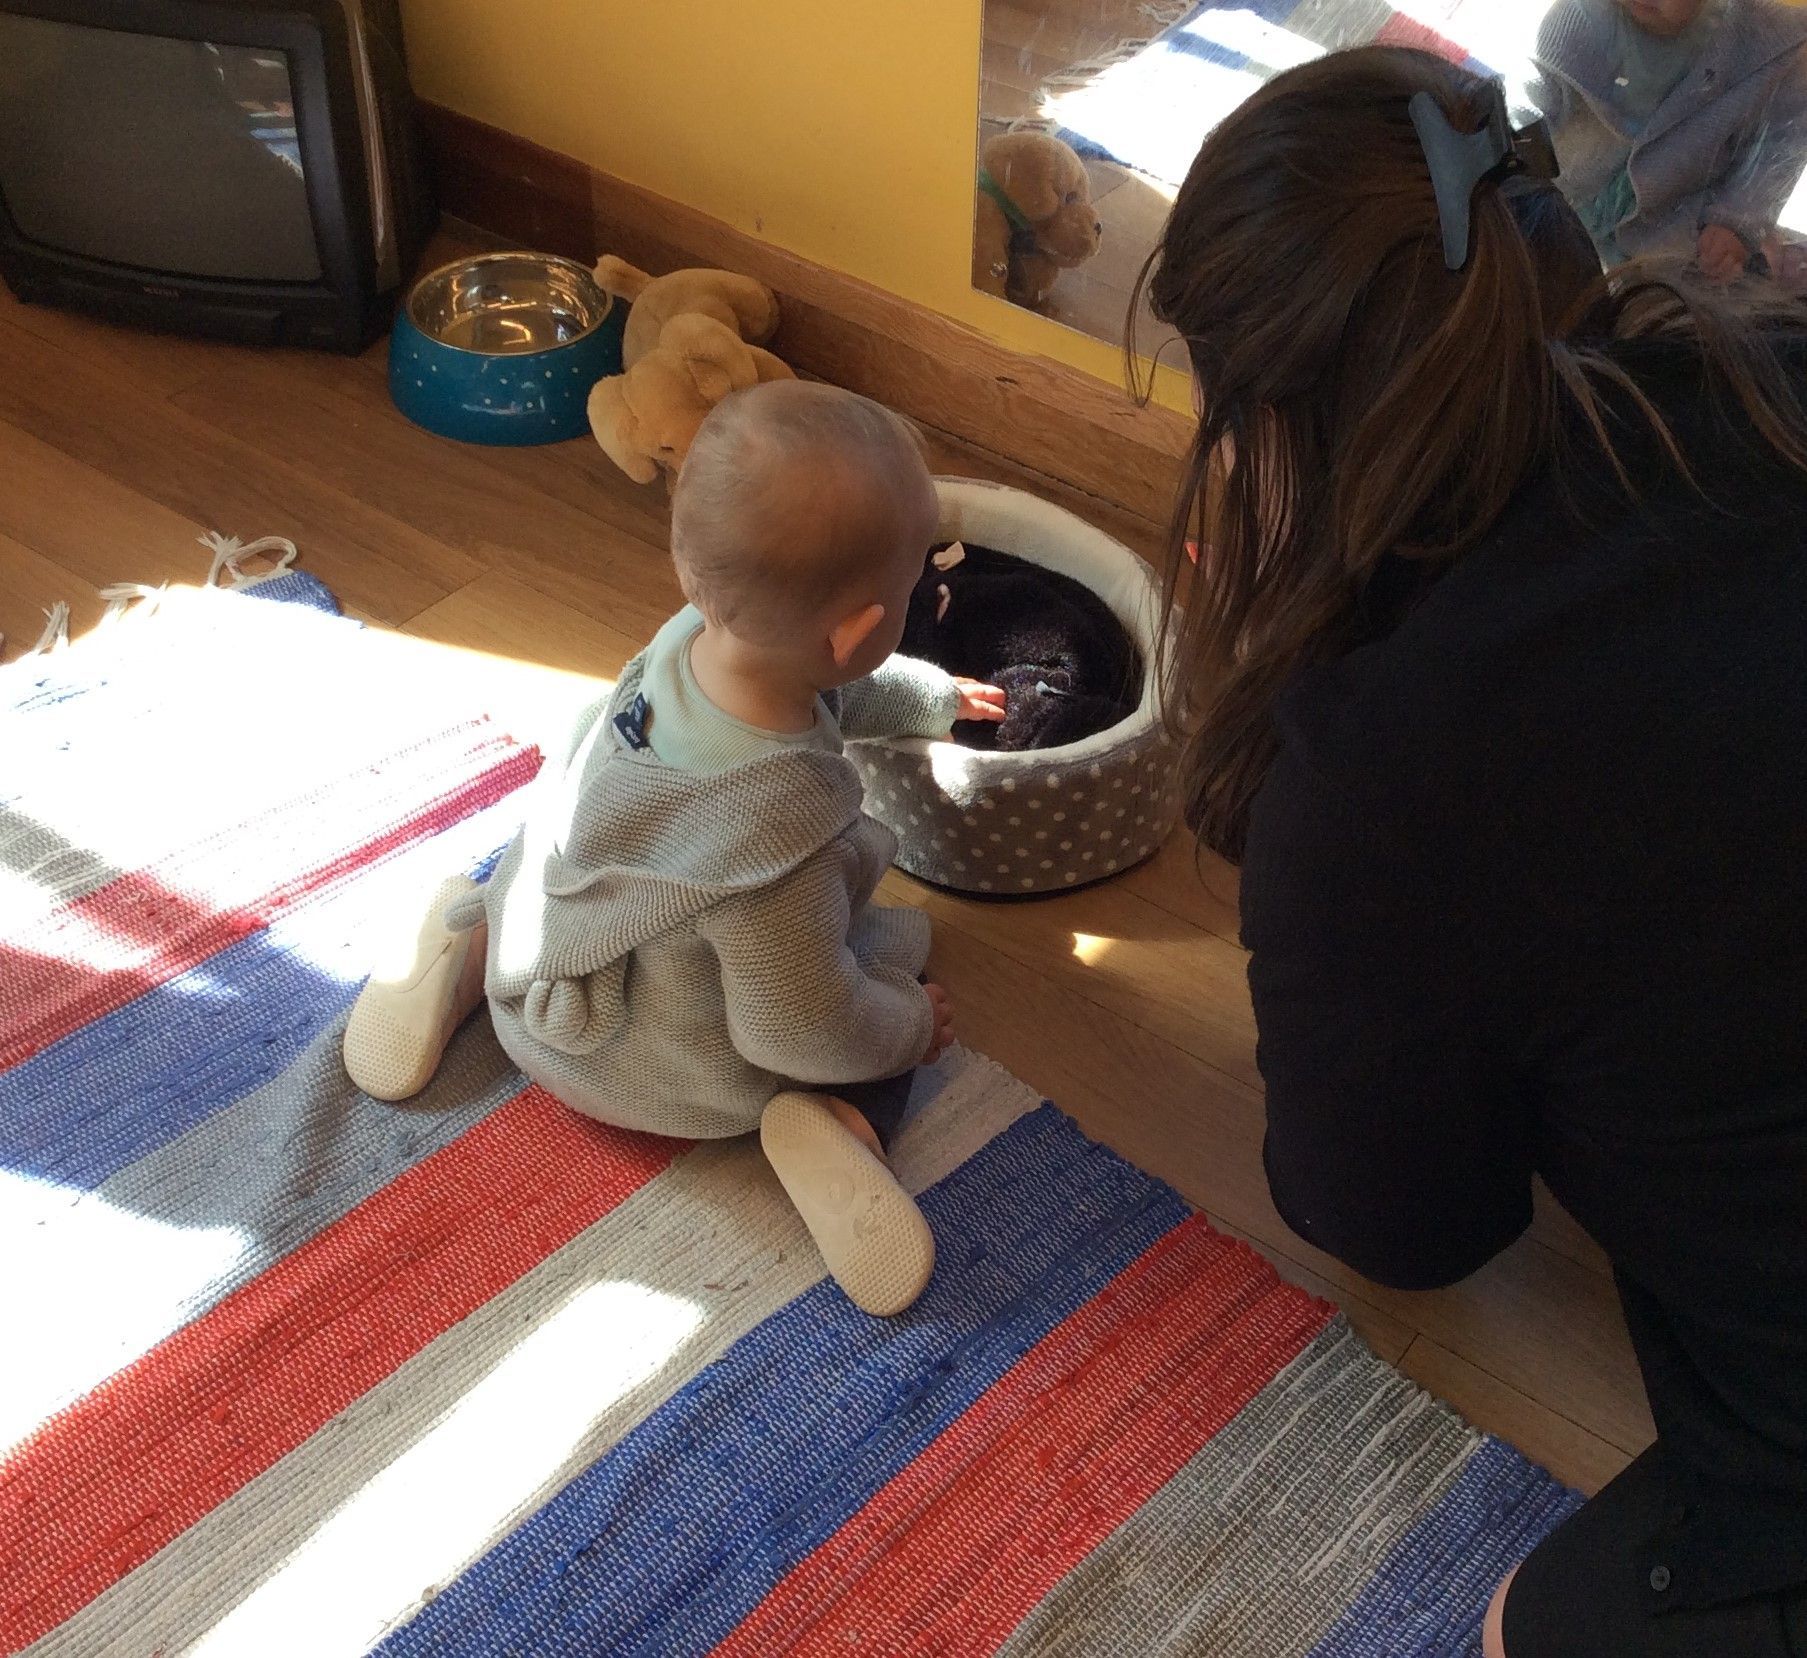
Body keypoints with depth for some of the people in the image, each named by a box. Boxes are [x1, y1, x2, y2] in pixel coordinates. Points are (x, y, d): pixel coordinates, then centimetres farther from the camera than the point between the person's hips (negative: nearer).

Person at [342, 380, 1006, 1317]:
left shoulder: (694, 634, -19)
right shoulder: (786, 832, -41)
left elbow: (835, 688, 5)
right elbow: (799, 1028, -26)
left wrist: (934, 699, 21)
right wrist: (910, 1029, -6)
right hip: (668, 1082, -5)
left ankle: (471, 947, 15)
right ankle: (835, 1121, -12)